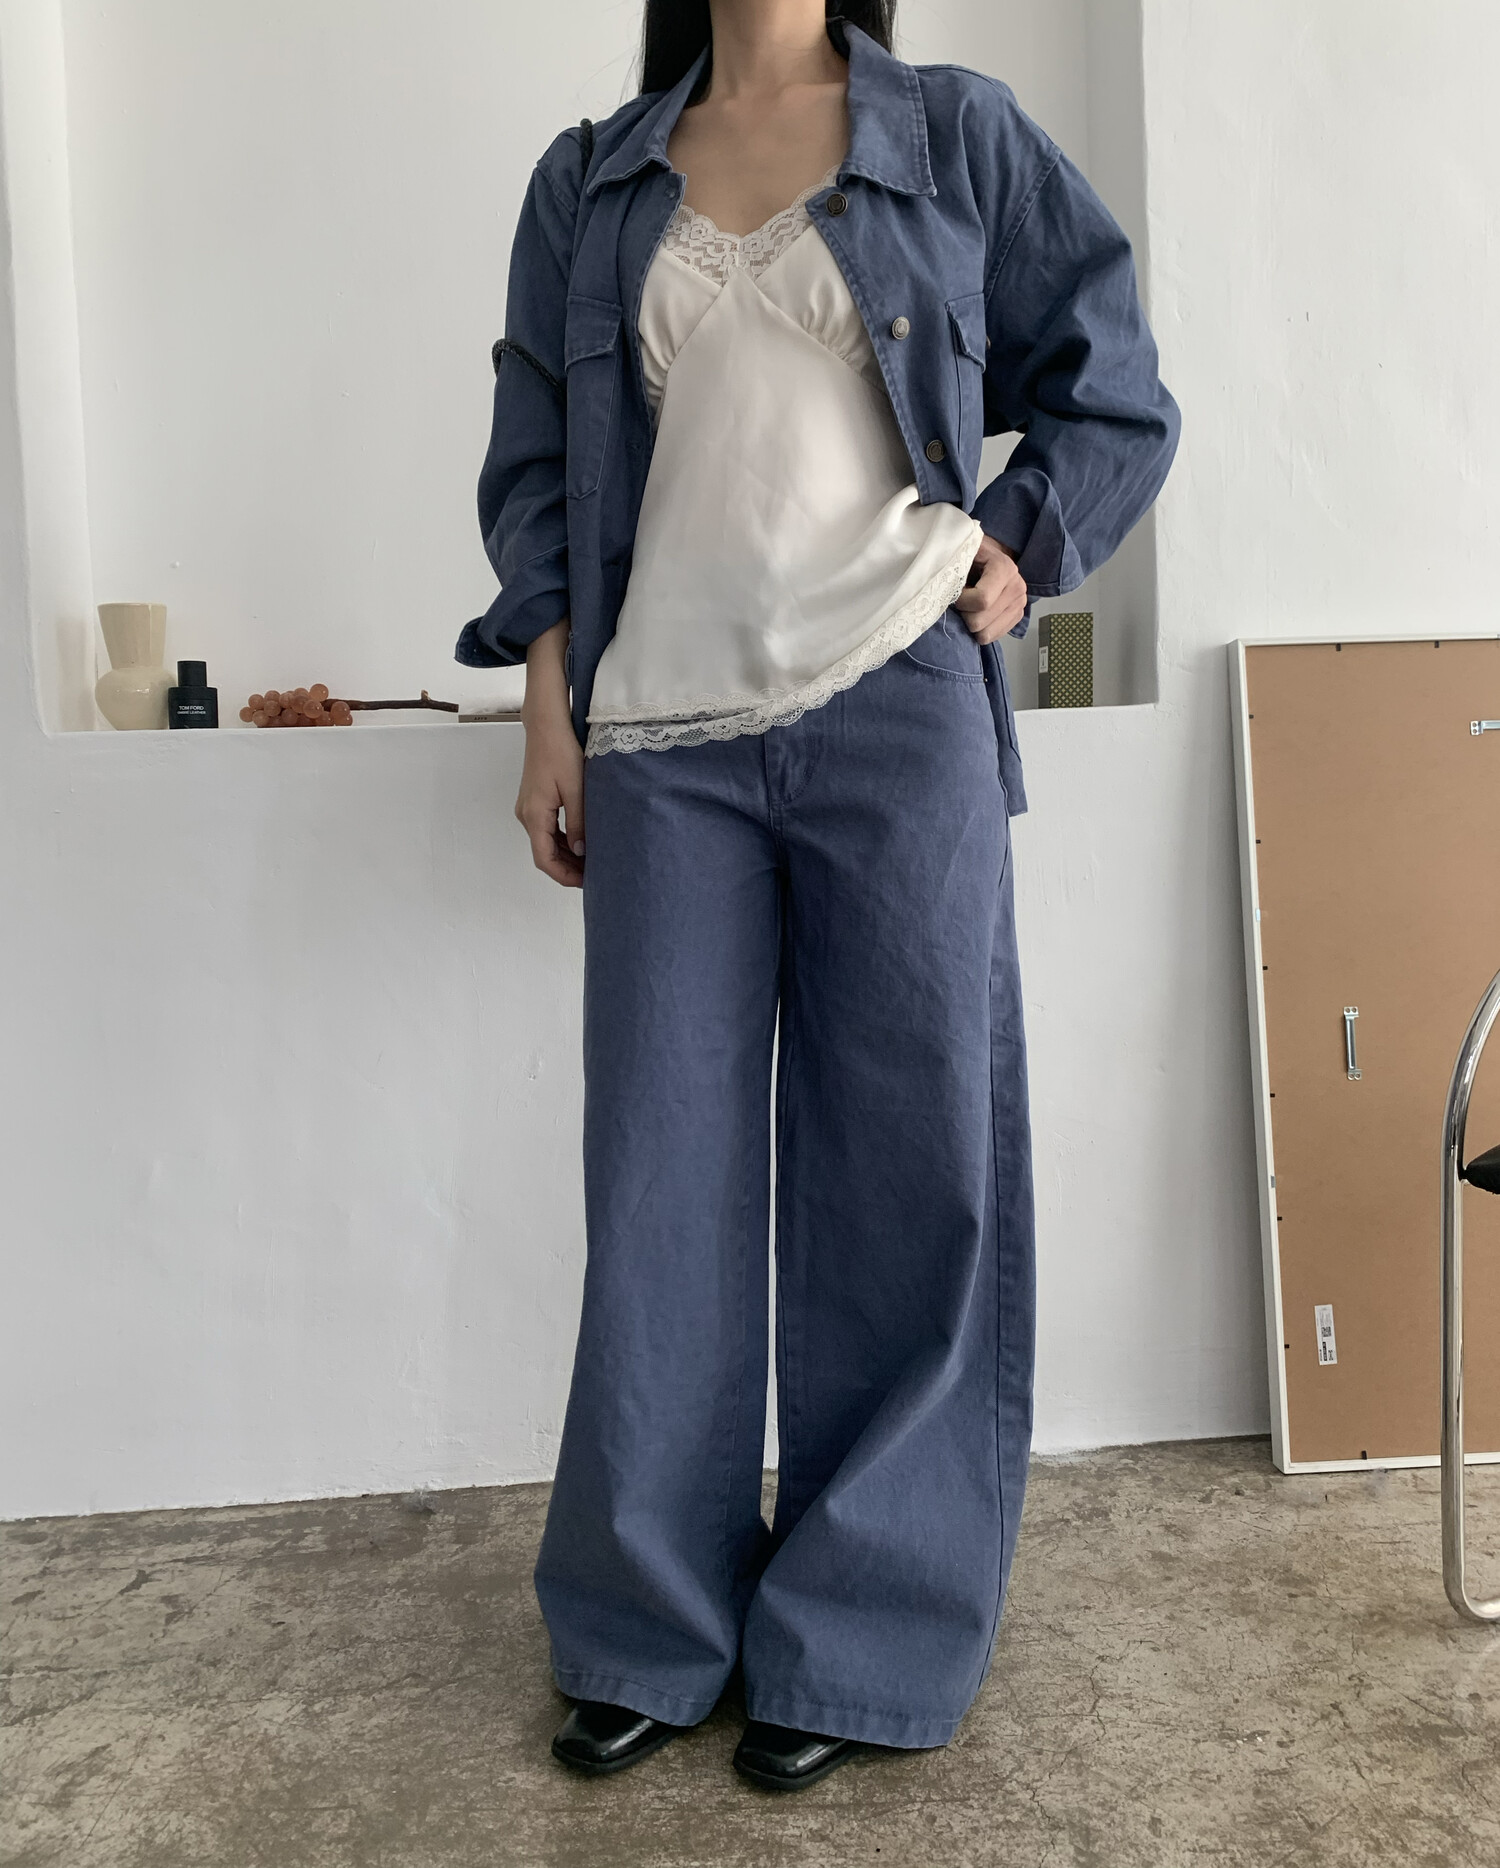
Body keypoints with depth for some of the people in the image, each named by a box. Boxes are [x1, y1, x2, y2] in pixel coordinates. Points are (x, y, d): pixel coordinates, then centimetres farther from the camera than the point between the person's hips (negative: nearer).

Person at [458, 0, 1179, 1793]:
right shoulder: (591, 182, 17)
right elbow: (535, 459, 15)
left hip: (896, 717, -1)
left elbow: (1113, 392, 15)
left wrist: (1009, 561, 1)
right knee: (663, 1176, 3)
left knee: (908, 1172, 1)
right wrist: (552, 706, 6)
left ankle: (856, 1647, 18)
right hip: (666, 738, 2)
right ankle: (648, 1635, 20)